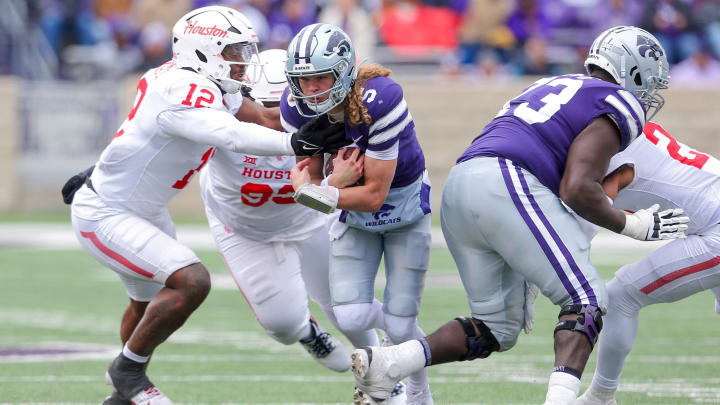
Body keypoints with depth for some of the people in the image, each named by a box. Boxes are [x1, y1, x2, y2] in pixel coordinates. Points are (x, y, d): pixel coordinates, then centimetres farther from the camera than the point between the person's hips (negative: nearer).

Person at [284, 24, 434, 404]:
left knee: (399, 326, -3)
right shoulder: (297, 107, -19)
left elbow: (374, 195, -29)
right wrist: (338, 178, -34)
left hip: (402, 201, -3)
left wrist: (311, 191, -34)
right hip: (355, 212, 3)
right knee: (351, 318, -12)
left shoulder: (379, 101, -34)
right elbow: (313, 180, -11)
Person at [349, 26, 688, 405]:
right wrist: (633, 225, 8)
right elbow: (577, 189, -7)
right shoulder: (618, 105, 6)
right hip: (506, 185, -8)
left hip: (458, 188, 8)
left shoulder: (551, 87, 31)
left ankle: (383, 362, -2)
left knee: (496, 329, 13)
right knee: (587, 301, -2)